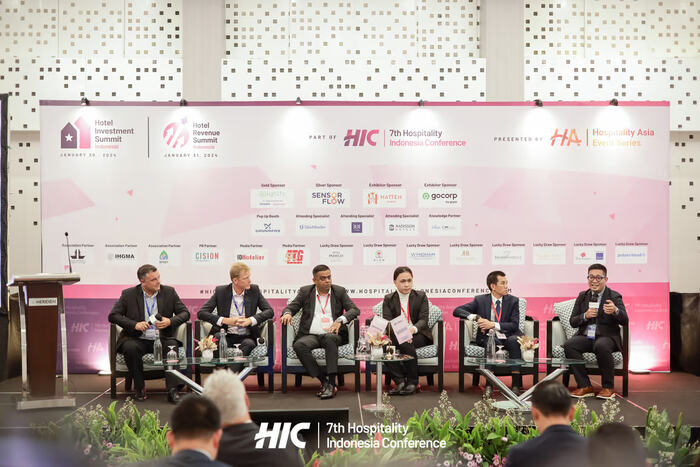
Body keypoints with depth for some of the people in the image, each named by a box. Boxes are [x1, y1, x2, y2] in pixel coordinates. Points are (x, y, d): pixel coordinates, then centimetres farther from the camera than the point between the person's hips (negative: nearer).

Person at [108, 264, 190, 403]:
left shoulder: (169, 292, 7)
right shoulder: (129, 294, 3)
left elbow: (185, 313, 6)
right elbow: (113, 315, -1)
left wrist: (170, 321, -14)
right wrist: (134, 324, -15)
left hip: (162, 338, 0)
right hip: (137, 339, 0)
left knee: (172, 346, -32)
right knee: (130, 348, -33)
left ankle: (172, 390, -29)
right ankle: (139, 387, -14)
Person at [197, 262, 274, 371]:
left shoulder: (254, 290, 6)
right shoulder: (221, 291, 2)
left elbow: (269, 311, 1)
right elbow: (201, 313, -4)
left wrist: (250, 320, -17)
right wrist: (225, 320, -17)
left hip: (246, 337, 1)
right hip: (227, 336, 0)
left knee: (249, 344, -34)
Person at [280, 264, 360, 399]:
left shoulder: (340, 291, 13)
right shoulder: (305, 291, 16)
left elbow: (354, 309, 3)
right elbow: (291, 306, 12)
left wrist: (340, 320, -16)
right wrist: (287, 313, -14)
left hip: (332, 334, -1)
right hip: (310, 335, 1)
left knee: (330, 338, -37)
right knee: (299, 345, -32)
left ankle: (331, 383, -37)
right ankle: (323, 382, -27)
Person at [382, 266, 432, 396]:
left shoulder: (421, 296, 6)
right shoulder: (388, 299, 8)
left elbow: (423, 319, -5)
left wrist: (413, 329, -30)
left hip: (418, 335, -2)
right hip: (396, 335, 2)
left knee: (405, 343, -35)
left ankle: (412, 382, -20)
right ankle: (399, 380, -31)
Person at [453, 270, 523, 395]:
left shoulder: (513, 301, 6)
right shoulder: (480, 300, 5)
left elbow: (514, 325, -5)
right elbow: (457, 311, 0)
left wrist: (493, 325, -18)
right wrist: (475, 317, -17)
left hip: (508, 337, 1)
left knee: (514, 340, -34)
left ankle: (516, 384, -33)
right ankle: (489, 384, -34)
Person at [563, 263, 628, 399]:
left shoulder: (614, 297, 1)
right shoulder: (582, 296, 14)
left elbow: (624, 321, -14)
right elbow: (572, 322, 11)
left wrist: (615, 311, -37)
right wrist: (585, 316, -11)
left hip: (606, 337, -4)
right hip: (585, 336, 4)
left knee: (601, 346, -37)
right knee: (568, 345, -26)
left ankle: (608, 387, -17)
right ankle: (584, 386, -17)